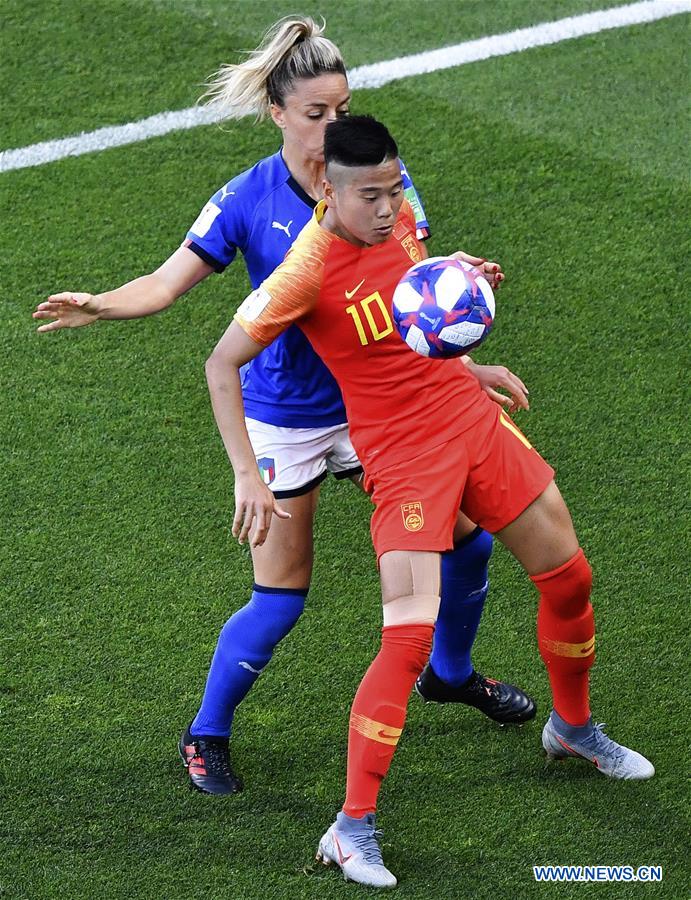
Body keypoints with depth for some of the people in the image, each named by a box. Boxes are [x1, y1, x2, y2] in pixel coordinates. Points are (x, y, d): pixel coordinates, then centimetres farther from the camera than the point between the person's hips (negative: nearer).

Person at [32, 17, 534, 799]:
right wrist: (100, 306, -33)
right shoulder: (249, 199, -14)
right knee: (280, 599, -2)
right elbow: (167, 282, -14)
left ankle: (450, 673, 37)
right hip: (285, 417, -4)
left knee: (464, 536, 7)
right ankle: (206, 736, 20)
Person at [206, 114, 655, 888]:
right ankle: (353, 830, -9)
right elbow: (221, 365, -19)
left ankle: (572, 726, 44)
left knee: (569, 578, 17)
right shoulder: (307, 270, -23)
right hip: (402, 453, -7)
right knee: (410, 635, -18)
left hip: (472, 416, 7)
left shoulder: (396, 214, -3)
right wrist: (247, 477, -25)